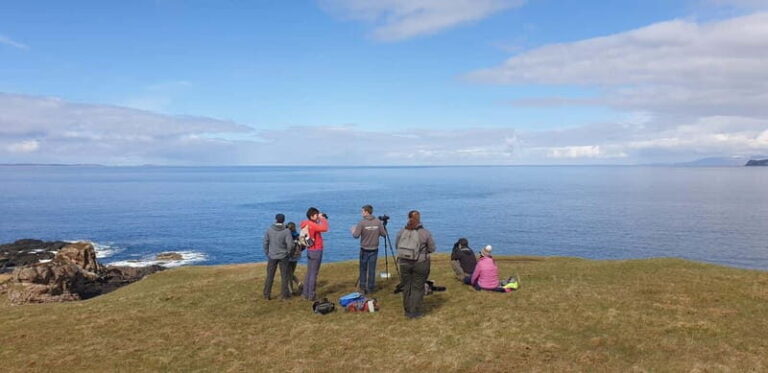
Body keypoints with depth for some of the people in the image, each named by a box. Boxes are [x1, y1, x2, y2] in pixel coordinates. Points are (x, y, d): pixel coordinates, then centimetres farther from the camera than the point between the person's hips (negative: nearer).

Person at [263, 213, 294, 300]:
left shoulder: (269, 230, -8)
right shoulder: (287, 231, -15)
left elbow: (266, 243, -1)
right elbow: (290, 245, -19)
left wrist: (266, 254, 13)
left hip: (272, 256, 2)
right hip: (283, 256, -2)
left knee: (270, 276, 10)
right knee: (284, 276, 11)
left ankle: (267, 295, 14)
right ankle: (284, 294, 16)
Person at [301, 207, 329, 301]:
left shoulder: (307, 224, 7)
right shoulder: (312, 225, -21)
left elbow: (318, 227, 19)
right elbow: (325, 228, -31)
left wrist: (320, 219, 5)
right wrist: (323, 219, -17)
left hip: (310, 251, 9)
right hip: (316, 251, -9)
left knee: (309, 272, 15)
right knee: (314, 273, -2)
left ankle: (306, 293, 22)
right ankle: (311, 295, 3)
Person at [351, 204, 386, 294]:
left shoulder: (362, 222, -13)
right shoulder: (378, 222, -3)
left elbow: (356, 235, -15)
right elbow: (384, 234, 0)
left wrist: (353, 231, 6)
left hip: (364, 249, -2)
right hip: (374, 249, 2)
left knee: (363, 269, 9)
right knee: (372, 270, 8)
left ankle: (363, 288, 12)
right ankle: (370, 288, 13)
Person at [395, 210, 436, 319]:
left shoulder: (401, 232, -5)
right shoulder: (425, 233, -12)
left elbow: (396, 246, 8)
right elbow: (432, 249, -4)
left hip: (404, 263, 3)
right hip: (420, 264, -3)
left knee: (406, 287, 14)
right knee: (418, 288, 8)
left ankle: (408, 311, 25)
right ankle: (416, 312, 13)